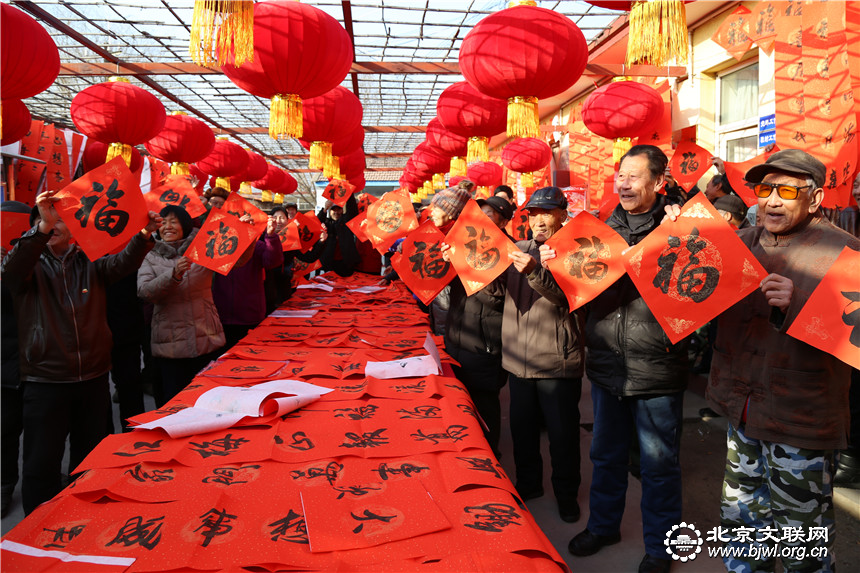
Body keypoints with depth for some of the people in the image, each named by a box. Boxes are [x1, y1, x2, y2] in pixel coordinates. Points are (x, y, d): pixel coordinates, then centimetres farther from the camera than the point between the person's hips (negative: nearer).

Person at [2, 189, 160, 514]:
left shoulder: (90, 263, 6)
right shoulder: (30, 264, 1)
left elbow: (122, 263, -13)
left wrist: (143, 236, -34)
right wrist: (42, 228, -38)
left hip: (93, 378, 3)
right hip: (45, 381, -2)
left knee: (90, 460, 18)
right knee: (41, 466, 4)